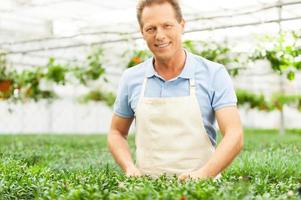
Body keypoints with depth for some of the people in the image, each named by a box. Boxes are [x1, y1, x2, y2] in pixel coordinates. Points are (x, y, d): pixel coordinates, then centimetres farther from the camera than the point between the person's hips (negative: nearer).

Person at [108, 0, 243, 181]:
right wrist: (130, 168, -1)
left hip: (200, 186, -2)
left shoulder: (214, 74, -2)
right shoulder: (131, 78, 6)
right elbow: (117, 133, 17)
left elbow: (234, 136, -8)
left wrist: (203, 174, -23)